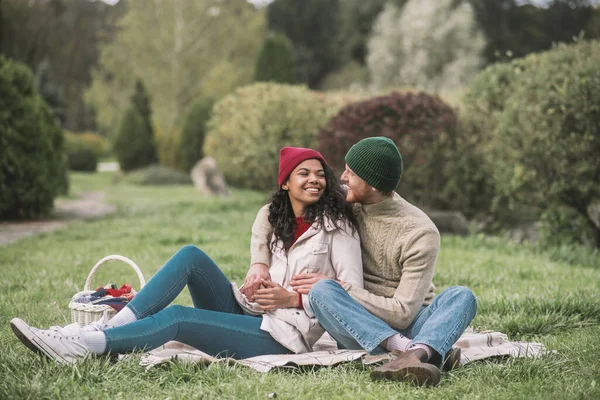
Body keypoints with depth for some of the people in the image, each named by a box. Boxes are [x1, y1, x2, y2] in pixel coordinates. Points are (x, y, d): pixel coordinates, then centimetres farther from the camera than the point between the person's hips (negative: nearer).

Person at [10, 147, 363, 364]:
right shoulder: (274, 217, 13)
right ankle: (107, 327, -22)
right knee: (191, 256, -14)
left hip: (284, 334, -6)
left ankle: (80, 347, -30)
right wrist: (255, 280, -7)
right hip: (249, 310, 6)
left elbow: (353, 293, -10)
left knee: (176, 317, -26)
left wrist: (293, 299, -18)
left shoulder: (335, 225, -5)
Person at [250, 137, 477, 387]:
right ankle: (409, 349, -46)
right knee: (322, 290, -29)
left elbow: (402, 313, -19)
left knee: (462, 296, -30)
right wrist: (259, 264, -10)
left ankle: (413, 356, -59)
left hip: (411, 326, -2)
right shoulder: (345, 203, 0)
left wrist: (340, 288, -20)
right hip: (360, 327, 2)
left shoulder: (421, 232, -13)